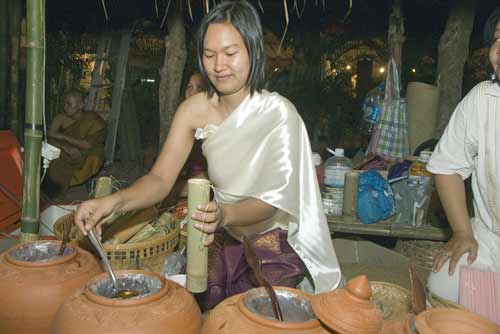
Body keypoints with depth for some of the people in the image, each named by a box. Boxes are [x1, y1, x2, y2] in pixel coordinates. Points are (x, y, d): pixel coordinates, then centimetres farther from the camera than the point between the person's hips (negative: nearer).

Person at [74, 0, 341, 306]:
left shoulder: (278, 113, -19)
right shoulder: (195, 109, -7)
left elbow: (272, 201, -23)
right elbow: (160, 179, -11)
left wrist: (225, 214, -44)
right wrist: (114, 202, -31)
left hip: (275, 246, -3)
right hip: (224, 238, 3)